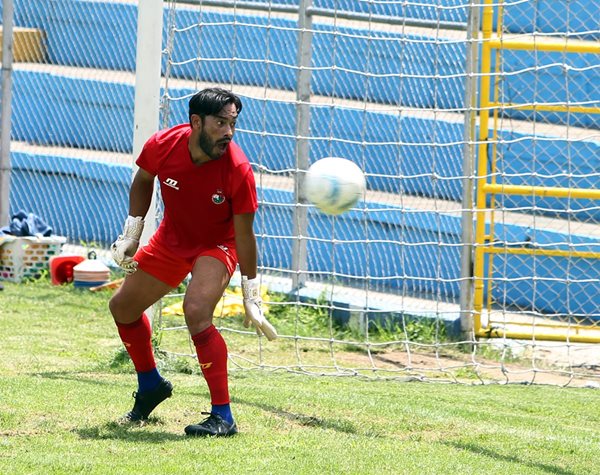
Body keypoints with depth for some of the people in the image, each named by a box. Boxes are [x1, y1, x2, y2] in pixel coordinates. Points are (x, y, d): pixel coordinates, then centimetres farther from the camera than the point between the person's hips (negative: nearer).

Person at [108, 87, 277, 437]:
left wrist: (251, 296, -20)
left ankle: (223, 417, -22)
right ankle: (151, 386, 40)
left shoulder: (237, 169, -31)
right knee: (123, 307, 14)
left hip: (217, 246, -5)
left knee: (197, 313, -29)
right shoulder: (162, 146, -22)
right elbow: (143, 182, 2)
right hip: (172, 239, 5)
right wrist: (131, 234, 0)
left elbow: (244, 233, -22)